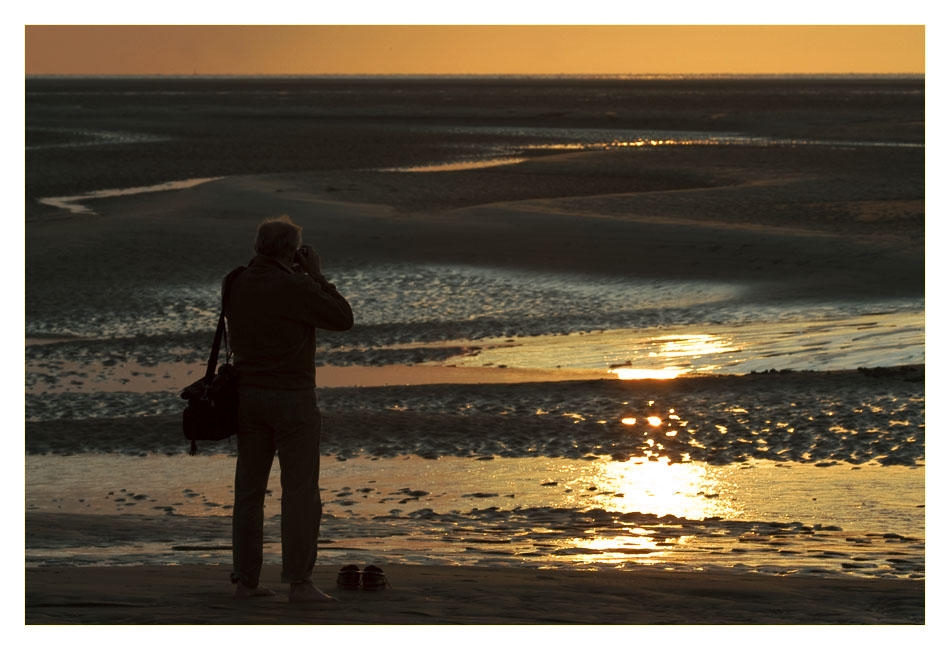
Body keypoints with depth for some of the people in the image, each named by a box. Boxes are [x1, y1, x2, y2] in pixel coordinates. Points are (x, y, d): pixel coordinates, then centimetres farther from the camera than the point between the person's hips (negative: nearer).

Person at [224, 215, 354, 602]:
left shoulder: (236, 286, 6)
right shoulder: (297, 288, -14)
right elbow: (343, 319, -4)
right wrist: (317, 276, 2)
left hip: (248, 396, 6)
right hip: (292, 397, -6)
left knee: (249, 491, 9)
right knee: (301, 493, -3)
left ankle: (245, 581, 8)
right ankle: (299, 583, -7)